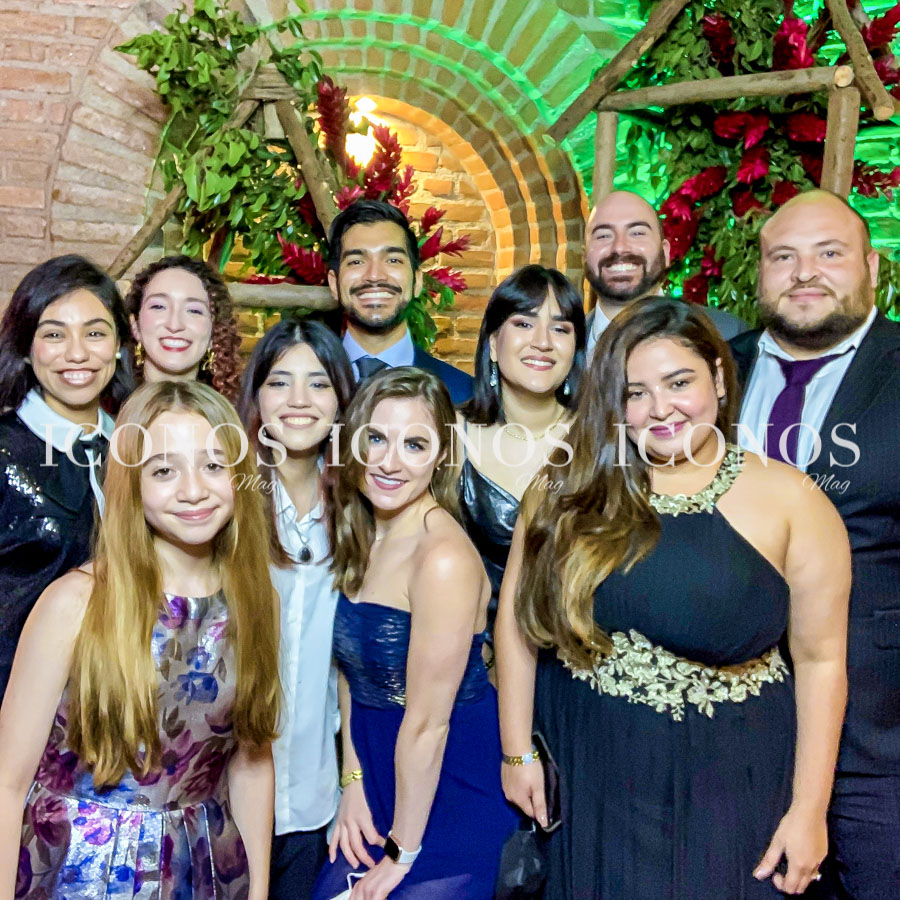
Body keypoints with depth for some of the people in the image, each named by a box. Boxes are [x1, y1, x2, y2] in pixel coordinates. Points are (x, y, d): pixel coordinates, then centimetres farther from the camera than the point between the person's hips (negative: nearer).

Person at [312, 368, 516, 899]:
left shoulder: (445, 558, -27)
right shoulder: (360, 538, -2)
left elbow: (428, 722, -22)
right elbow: (352, 669, 5)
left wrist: (402, 852, -13)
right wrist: (353, 780, 0)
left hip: (447, 791, -7)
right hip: (377, 779, 7)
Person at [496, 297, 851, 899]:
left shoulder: (790, 501, -9)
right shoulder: (571, 491, -5)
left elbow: (821, 659, -6)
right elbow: (518, 616, 0)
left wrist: (809, 811, -5)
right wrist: (517, 752, 2)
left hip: (725, 782, -1)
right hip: (585, 768, 2)